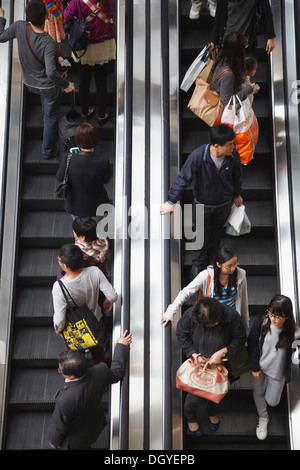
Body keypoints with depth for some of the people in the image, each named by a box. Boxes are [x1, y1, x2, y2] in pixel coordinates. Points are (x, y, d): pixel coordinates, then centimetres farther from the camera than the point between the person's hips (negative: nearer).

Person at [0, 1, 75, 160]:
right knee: (51, 118, 18)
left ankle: (47, 120, 63)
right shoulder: (48, 42, -35)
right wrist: (66, 85, -25)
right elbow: (51, 72, -42)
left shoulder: (19, 27, -23)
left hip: (30, 84, 5)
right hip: (49, 87, -5)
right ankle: (47, 151, 36)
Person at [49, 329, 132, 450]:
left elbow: (59, 426, -23)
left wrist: (54, 442, -1)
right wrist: (122, 346, 6)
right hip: (96, 426, 5)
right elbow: (117, 372, -6)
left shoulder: (64, 401, -44)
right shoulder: (101, 371, -31)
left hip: (74, 441, -5)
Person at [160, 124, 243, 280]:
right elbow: (183, 179, -22)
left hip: (224, 203, 3)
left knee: (216, 232, 23)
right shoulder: (197, 156, -33)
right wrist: (171, 201, -15)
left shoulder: (233, 155, -22)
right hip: (203, 204, -3)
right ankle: (197, 264, 39)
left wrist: (237, 194, 15)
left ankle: (211, 259, 49)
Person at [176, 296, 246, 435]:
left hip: (219, 362, 1)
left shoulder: (231, 315, -31)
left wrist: (222, 352, -27)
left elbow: (240, 338, -16)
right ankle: (190, 418, 45)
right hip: (197, 362, -1)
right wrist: (194, 355, -20)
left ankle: (213, 413, 59)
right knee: (195, 394, 10)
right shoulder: (189, 316, -30)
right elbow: (181, 335, -11)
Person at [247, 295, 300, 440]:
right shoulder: (261, 323, -22)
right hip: (260, 366, 1)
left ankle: (272, 388, 53)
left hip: (277, 371, -1)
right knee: (258, 393, 21)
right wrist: (255, 367, -6)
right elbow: (252, 344, -10)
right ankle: (263, 418, 51)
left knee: (272, 401, 17)